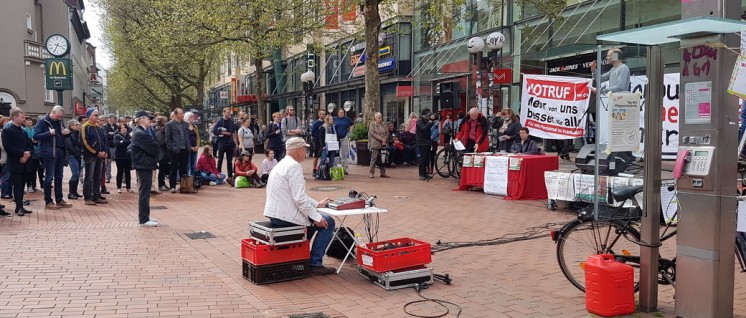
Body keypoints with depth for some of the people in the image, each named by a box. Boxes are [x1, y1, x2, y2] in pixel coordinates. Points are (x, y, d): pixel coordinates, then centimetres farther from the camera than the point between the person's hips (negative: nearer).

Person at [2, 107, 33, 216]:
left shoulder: (23, 132, 15)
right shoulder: (7, 131, -5)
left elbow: (30, 146, 13)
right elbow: (8, 147, -15)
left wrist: (27, 154, -7)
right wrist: (23, 152, -16)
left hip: (24, 163, 6)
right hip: (14, 163, -6)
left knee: (21, 185, 8)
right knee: (17, 185, -6)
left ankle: (20, 206, 14)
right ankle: (19, 207, -3)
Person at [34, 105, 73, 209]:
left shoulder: (60, 122, 14)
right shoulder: (43, 122, -6)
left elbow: (64, 134, 26)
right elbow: (36, 136, -12)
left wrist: (67, 132, 3)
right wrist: (49, 133, -24)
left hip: (60, 153, 7)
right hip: (49, 153, -7)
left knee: (59, 177, 12)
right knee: (49, 177, -2)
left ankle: (59, 200, 18)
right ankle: (48, 202, 4)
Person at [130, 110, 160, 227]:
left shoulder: (144, 132, 14)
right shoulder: (140, 134, -18)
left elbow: (154, 146, 13)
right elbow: (154, 149, -19)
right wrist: (157, 149, -1)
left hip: (145, 165, 11)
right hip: (143, 165, -11)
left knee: (145, 192, 17)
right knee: (144, 192, -5)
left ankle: (145, 217, 26)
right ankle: (143, 220, 0)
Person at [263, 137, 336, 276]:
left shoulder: (282, 164, 15)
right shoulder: (294, 166, -16)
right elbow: (299, 198, -23)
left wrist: (317, 204, 22)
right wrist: (317, 217, -16)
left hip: (273, 214, 10)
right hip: (285, 215, -10)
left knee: (312, 219, 28)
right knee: (327, 222, 0)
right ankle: (315, 264, 1)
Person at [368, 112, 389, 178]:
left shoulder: (383, 125, 13)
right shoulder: (372, 125, -2)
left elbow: (387, 133, 10)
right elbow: (373, 134, -12)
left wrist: (384, 140, -8)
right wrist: (381, 139, -15)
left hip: (382, 144, 4)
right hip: (375, 144, -4)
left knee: (382, 159, 5)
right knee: (374, 158, -2)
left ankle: (383, 173, 12)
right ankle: (372, 173, 5)